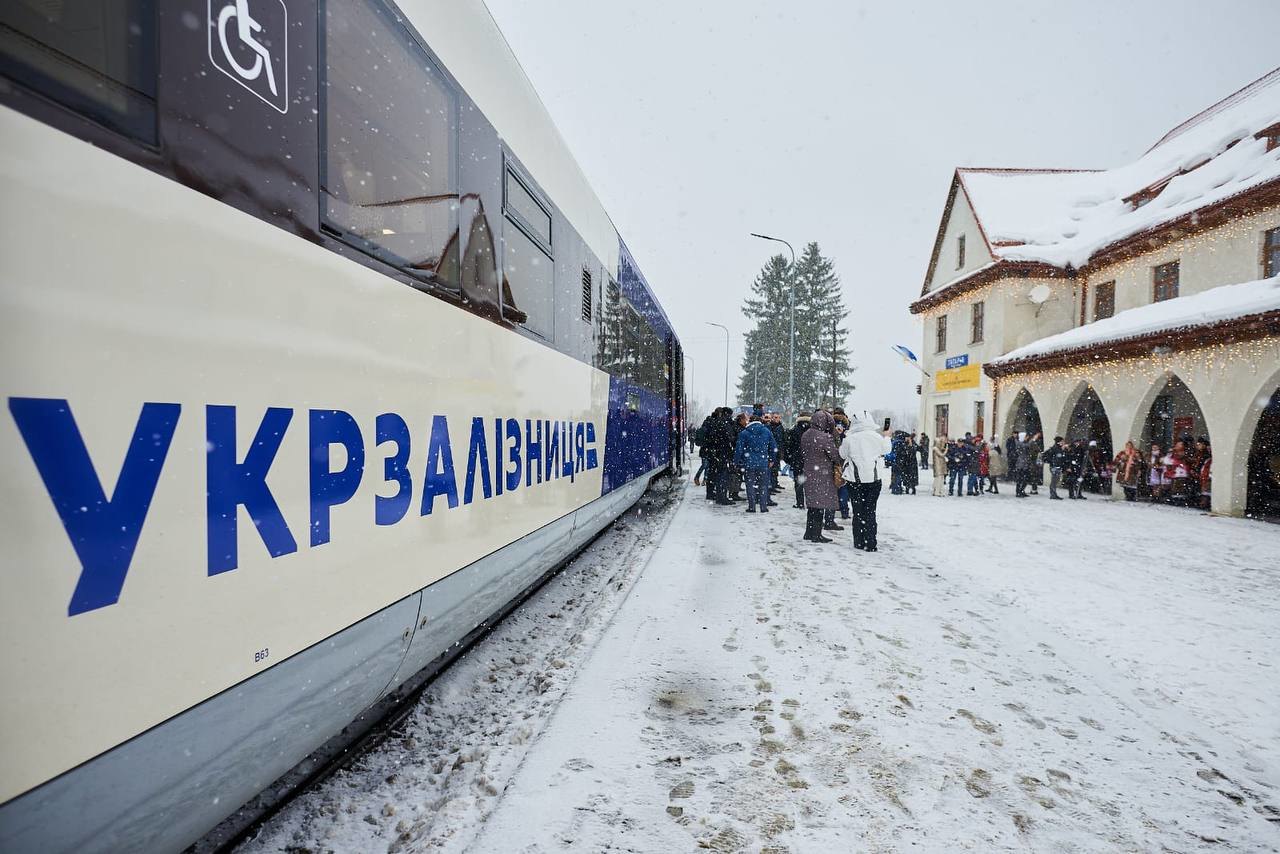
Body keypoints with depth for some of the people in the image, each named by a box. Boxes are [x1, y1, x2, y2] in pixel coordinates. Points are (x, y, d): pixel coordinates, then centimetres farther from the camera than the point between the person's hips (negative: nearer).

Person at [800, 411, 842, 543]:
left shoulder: (805, 435, 6)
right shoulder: (824, 437, -18)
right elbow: (835, 455, -13)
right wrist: (839, 464, 5)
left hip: (809, 473, 8)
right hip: (822, 475, -8)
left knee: (812, 504, 16)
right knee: (820, 505, 0)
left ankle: (809, 532, 23)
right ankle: (816, 535, 5)